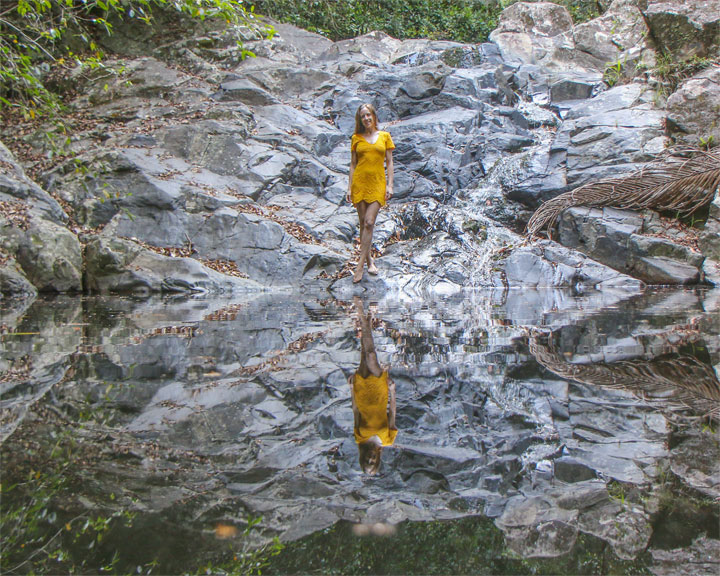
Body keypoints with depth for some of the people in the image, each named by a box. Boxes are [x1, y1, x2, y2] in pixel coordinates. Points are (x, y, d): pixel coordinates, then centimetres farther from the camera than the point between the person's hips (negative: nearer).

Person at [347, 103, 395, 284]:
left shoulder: (385, 136, 8)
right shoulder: (356, 138, 9)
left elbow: (389, 163, 8)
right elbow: (353, 164, 10)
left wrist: (390, 185, -1)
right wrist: (350, 187, 5)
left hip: (378, 183, -1)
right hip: (360, 182, 1)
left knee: (369, 222, -11)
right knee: (363, 223, 4)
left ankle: (361, 264, -10)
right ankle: (369, 260, 17)